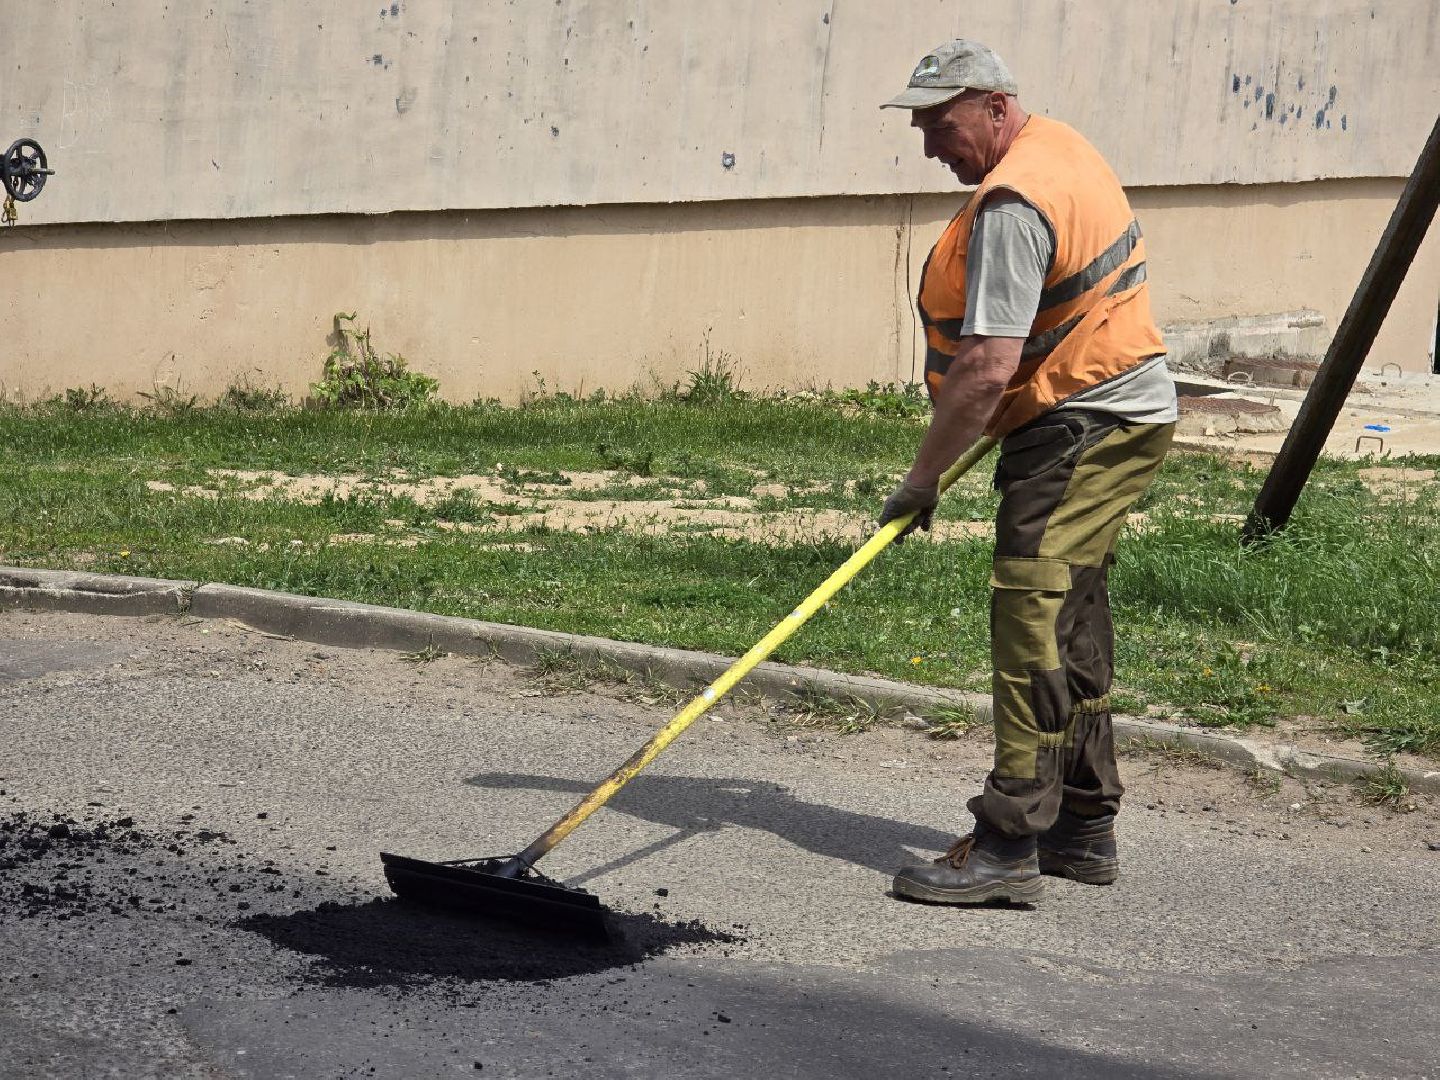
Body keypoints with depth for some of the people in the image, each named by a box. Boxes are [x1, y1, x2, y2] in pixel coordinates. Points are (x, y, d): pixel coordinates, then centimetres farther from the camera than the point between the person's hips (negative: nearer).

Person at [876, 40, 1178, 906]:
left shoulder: (1013, 204, -21)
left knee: (1032, 618, -13)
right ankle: (1086, 827, 21)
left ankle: (1010, 846, -15)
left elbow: (988, 367, -26)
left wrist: (924, 476, -16)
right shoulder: (1062, 145, 12)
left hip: (1084, 428, -11)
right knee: (1073, 623, 14)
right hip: (1122, 415, 11)